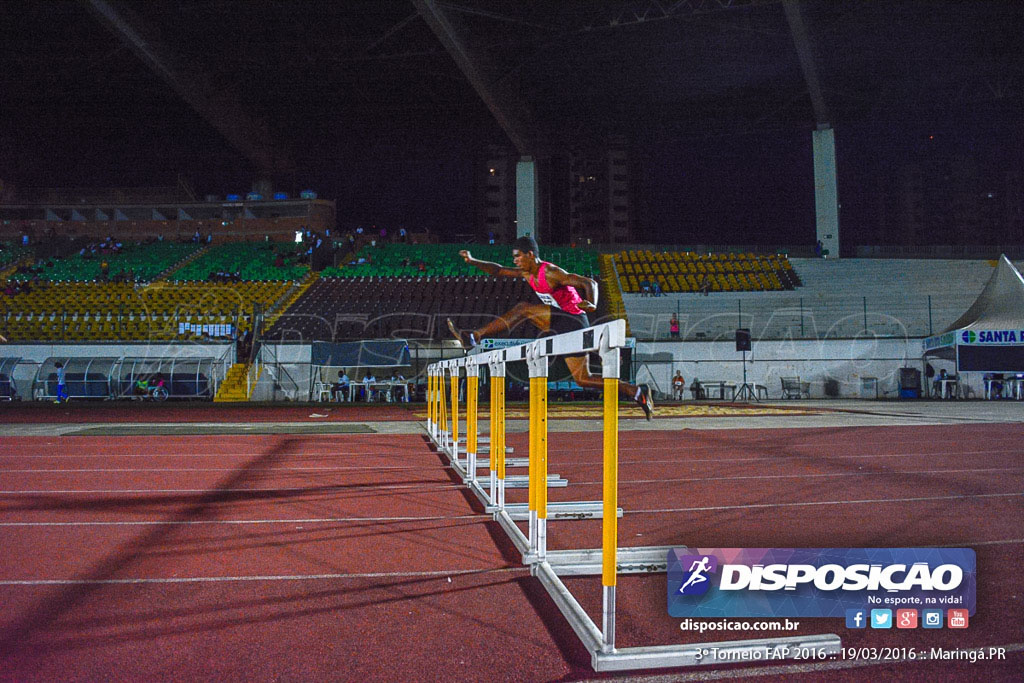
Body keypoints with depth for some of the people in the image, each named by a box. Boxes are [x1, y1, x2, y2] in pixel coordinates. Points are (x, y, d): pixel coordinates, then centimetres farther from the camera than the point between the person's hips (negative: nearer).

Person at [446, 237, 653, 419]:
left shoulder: (550, 272, -16)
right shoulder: (527, 273, 10)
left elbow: (589, 283, -22)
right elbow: (498, 271, 17)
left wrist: (592, 304, -40)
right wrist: (473, 261, 5)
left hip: (573, 321, -9)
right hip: (563, 324, 9)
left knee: (523, 309, -15)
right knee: (582, 379, 7)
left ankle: (475, 337, -15)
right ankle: (637, 392, 8)